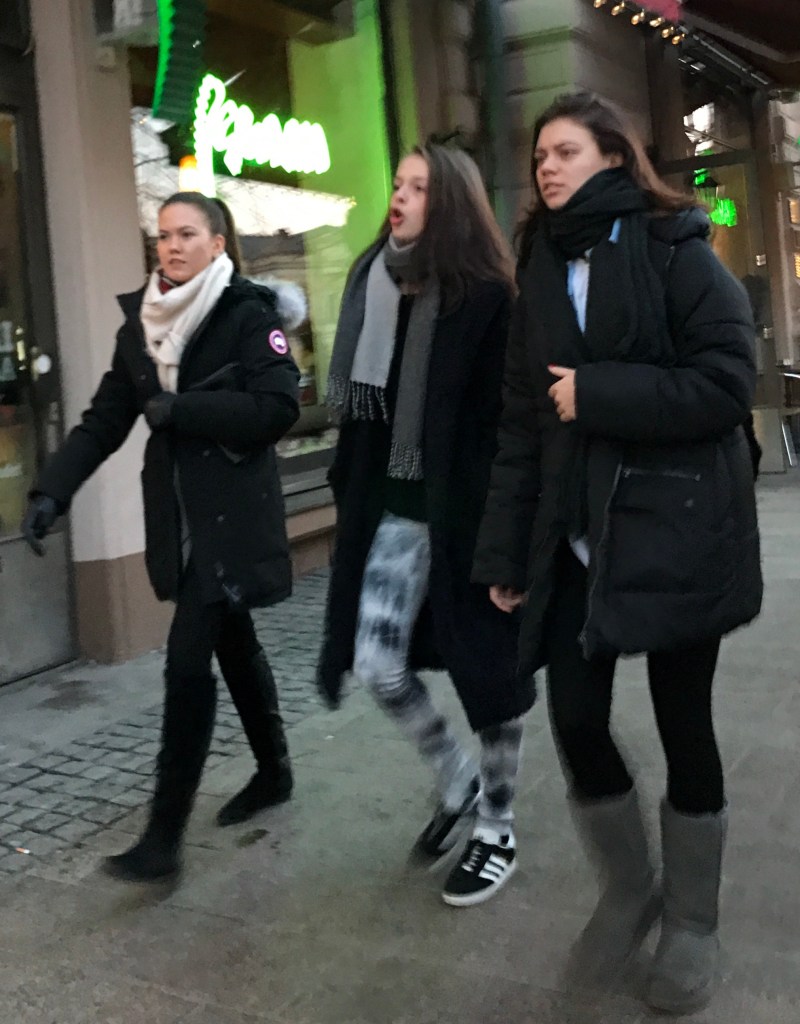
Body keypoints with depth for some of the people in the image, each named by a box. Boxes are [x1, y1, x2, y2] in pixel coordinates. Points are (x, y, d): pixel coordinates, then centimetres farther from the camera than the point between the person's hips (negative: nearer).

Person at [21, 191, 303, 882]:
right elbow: (106, 419, 6)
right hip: (177, 516, 7)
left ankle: (165, 835, -2)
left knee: (187, 660, -10)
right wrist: (52, 491, -6)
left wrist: (178, 409, -16)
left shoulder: (249, 313, -8)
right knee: (232, 643, 17)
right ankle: (275, 770, 36)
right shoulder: (141, 322, 10)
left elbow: (277, 408, -18)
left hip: (233, 515, -6)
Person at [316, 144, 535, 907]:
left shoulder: (486, 296, -10)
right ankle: (456, 780, 31)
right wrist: (350, 496, 11)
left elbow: (509, 419, -14)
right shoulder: (375, 284, 9)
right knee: (375, 665, 4)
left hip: (469, 512, -6)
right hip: (395, 509, 6)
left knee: (487, 667, 6)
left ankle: (497, 829, 26)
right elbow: (362, 407, 13)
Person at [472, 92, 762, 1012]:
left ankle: (691, 924, 27)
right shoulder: (542, 272, 12)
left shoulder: (673, 250, -4)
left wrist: (597, 395, -14)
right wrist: (505, 551, 5)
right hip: (577, 535, 4)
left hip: (676, 525, -4)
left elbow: (727, 383, -12)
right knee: (574, 716, -1)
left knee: (682, 724, 6)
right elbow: (521, 420, 9)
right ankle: (627, 890, 27)